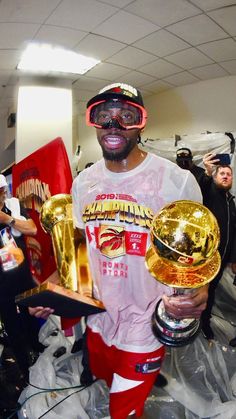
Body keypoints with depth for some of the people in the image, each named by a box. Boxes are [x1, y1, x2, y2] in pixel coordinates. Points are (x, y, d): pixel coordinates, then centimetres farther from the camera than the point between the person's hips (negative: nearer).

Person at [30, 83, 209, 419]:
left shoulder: (177, 180, -19)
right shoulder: (83, 182, -3)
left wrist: (199, 292, -30)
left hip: (145, 328, -5)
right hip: (98, 318, 6)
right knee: (109, 383, 33)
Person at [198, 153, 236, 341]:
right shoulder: (210, 191, -5)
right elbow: (199, 191, -32)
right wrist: (207, 173, -51)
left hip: (221, 256, 6)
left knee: (211, 289, 18)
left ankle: (205, 321, 34)